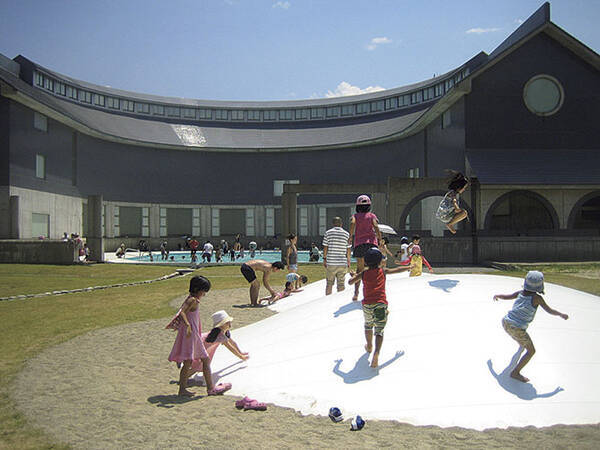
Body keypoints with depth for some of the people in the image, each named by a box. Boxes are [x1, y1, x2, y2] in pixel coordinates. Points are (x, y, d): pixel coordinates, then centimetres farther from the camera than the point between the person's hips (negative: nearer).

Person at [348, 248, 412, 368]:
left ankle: (369, 346, 47)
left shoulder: (364, 273, 3)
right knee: (379, 331, 2)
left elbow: (351, 282, 7)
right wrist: (409, 267, 32)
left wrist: (354, 276, 29)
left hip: (367, 305, 2)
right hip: (381, 304, -1)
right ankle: (376, 353, -19)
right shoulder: (383, 271, 3)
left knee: (368, 326, 27)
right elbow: (398, 270, 15)